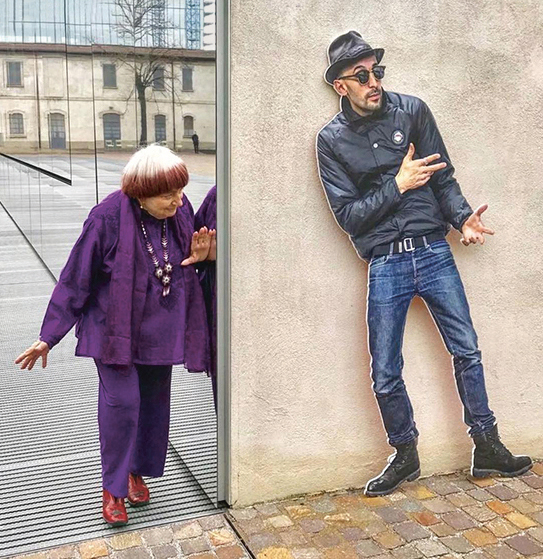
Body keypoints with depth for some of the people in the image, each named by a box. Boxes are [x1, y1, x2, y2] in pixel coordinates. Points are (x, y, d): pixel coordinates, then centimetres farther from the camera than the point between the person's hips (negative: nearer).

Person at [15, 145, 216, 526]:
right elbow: (76, 280, -13)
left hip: (160, 330, 5)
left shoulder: (181, 211, -6)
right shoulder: (108, 219, -21)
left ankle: (138, 471, 34)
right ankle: (112, 488, 11)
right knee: (121, 401, -9)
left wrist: (197, 257, -12)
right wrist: (48, 337, -11)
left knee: (155, 401, 12)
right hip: (115, 328, -5)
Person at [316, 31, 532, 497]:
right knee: (386, 375, 4)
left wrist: (462, 218, -12)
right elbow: (348, 215, -6)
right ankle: (406, 454, 28)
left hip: (434, 252, 2)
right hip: (386, 265, -1)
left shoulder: (412, 110, 3)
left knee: (467, 352, 8)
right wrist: (398, 185, -14)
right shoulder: (332, 141, -1)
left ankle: (487, 448, 26)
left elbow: (444, 177, 5)